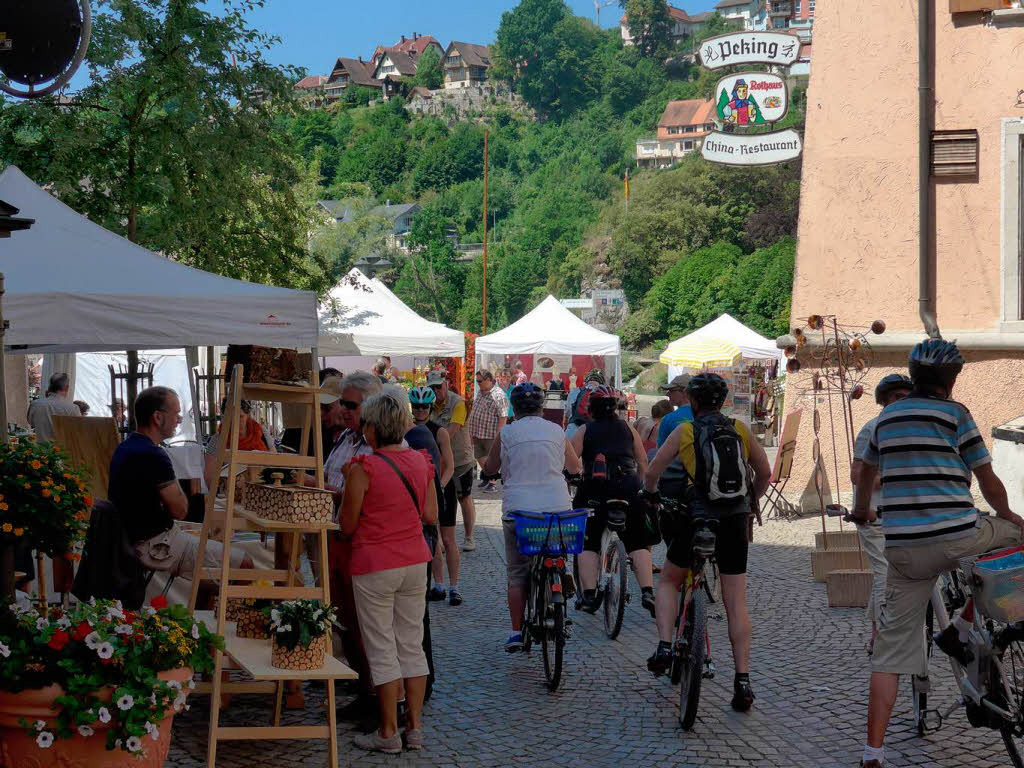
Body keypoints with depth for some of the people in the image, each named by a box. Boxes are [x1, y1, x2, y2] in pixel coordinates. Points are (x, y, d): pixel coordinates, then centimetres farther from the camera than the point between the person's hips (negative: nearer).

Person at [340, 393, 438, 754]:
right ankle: (414, 727, 17)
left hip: (375, 566, -6)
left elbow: (347, 526, -9)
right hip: (415, 561, 6)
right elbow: (431, 516, 7)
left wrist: (348, 483, 3)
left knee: (382, 649, 2)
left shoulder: (364, 468, -16)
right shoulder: (421, 461, 2)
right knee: (412, 645, 12)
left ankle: (388, 733, 8)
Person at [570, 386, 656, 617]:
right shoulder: (628, 429, 16)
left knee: (588, 544, 5)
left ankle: (589, 595, -6)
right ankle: (647, 591, -5)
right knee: (638, 543, 9)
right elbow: (643, 462, 16)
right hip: (629, 489, 2)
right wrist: (641, 486, 27)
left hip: (595, 488, -2)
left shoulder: (584, 431, 9)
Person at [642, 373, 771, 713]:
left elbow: (652, 472, 1)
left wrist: (649, 494, 22)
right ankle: (743, 681, 1)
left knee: (668, 581, 21)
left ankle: (664, 646, 3)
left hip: (696, 519, -2)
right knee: (736, 603, 5)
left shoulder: (684, 431, -1)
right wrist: (752, 500, 29)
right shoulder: (740, 430, 6)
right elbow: (765, 472, 11)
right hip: (735, 521, 2)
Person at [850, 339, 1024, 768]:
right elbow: (988, 481, 4)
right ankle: (960, 629, 19)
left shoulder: (887, 416, 16)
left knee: (891, 650, 8)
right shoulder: (954, 414, 0)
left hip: (903, 550, 5)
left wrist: (862, 508, 55)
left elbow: (867, 469, 34)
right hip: (957, 537, -5)